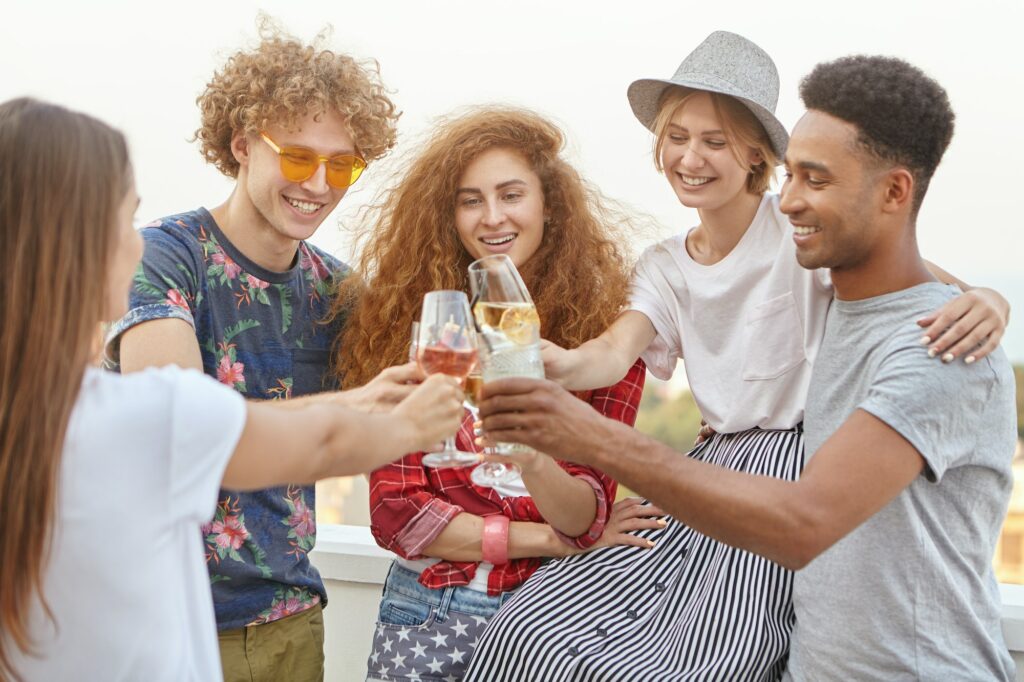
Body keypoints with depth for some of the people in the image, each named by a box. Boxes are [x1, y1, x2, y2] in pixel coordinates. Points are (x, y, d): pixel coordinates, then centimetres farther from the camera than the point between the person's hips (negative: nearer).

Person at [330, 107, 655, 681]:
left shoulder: (607, 329, -6)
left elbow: (587, 518, -11)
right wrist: (545, 539, -10)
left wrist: (534, 459, -32)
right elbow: (395, 510, -7)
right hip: (426, 614, 1)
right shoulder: (410, 321, -5)